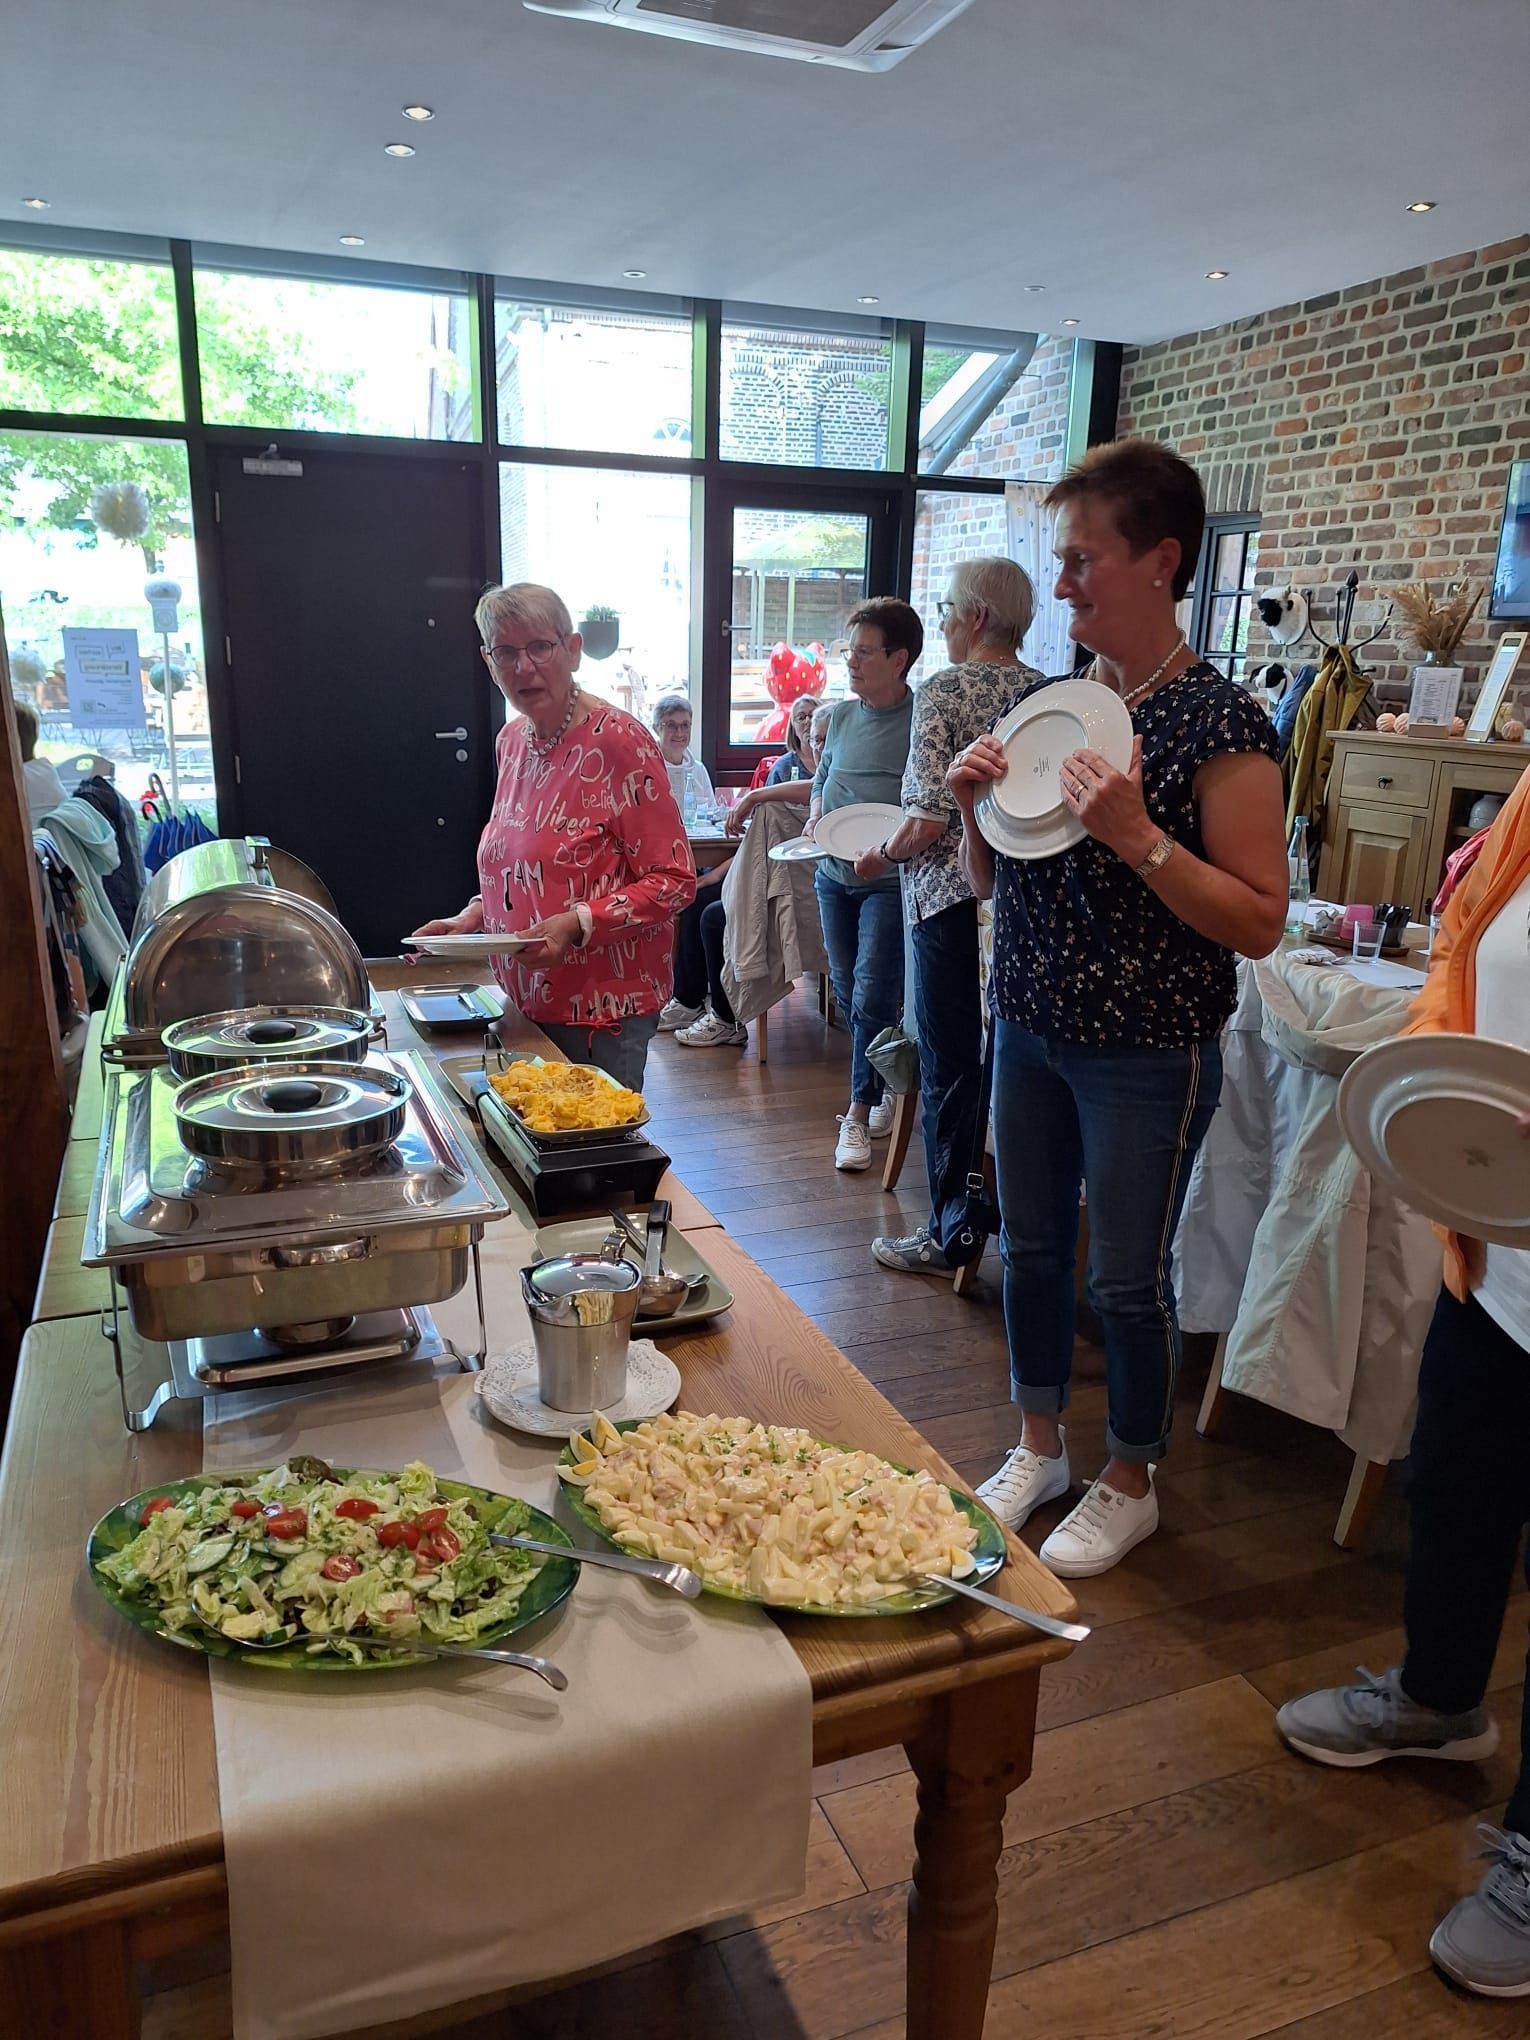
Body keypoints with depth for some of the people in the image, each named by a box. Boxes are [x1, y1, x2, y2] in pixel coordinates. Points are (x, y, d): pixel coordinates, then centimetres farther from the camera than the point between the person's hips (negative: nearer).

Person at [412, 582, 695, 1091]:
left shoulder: (618, 740, -15)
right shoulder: (512, 741, 9)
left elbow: (674, 881, -15)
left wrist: (576, 924, -24)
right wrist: (474, 916, 5)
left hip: (603, 1007, -7)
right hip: (526, 999, 7)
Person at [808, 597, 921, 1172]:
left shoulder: (922, 720, -12)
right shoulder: (841, 715, 7)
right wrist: (815, 819, 1)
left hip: (889, 881, -6)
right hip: (834, 876, 6)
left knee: (871, 998, -8)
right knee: (848, 994, 13)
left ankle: (859, 1112, 3)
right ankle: (884, 1087, 30)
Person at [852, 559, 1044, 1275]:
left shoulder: (944, 690, -11)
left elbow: (929, 819, -18)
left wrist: (882, 855, 0)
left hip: (952, 900, -6)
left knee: (949, 1069, 3)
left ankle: (950, 1235, 13)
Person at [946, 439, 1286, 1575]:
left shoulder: (1218, 725, -15)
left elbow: (1260, 922, -18)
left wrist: (1141, 839, -29)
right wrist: (977, 804, -8)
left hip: (1147, 1057, -6)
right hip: (1031, 1031, 6)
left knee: (1129, 1280, 8)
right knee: (1032, 1249, 17)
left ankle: (1130, 1484, 32)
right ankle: (1040, 1448, 39)